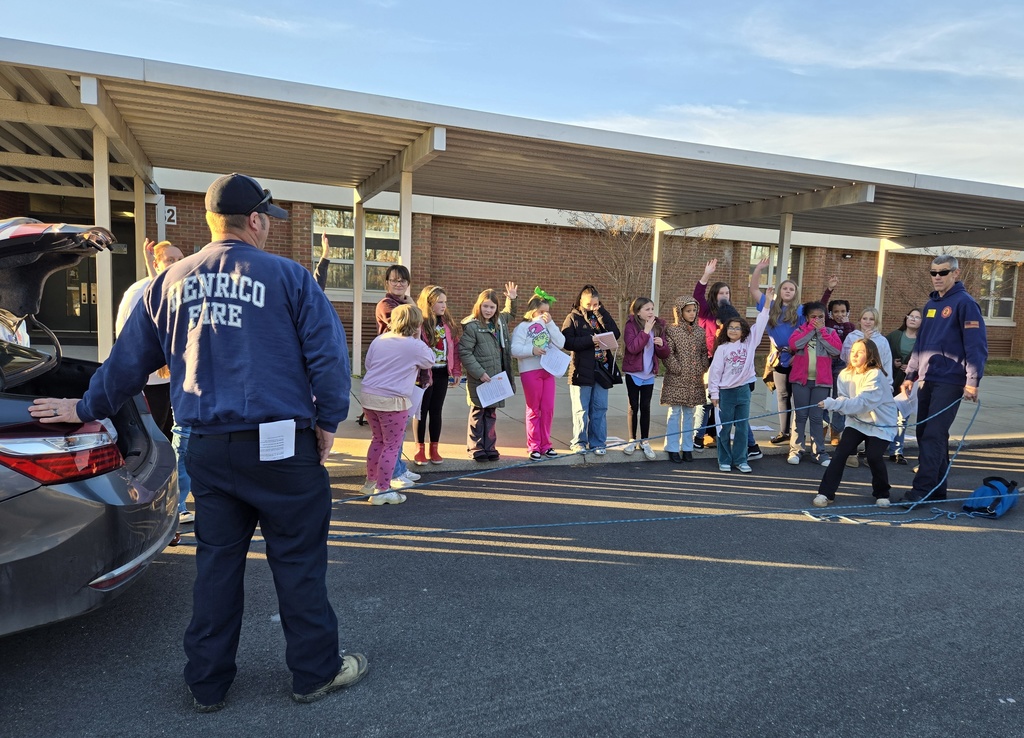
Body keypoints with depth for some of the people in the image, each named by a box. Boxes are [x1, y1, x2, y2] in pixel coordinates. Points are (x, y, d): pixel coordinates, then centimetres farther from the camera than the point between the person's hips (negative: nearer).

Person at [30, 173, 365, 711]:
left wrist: (87, 408, 30)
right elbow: (328, 353, -8)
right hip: (281, 444, -4)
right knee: (298, 559, 6)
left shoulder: (170, 282, 9)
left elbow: (128, 359, 16)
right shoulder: (287, 276, -5)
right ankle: (316, 672, 19)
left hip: (208, 448, 5)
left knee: (216, 561, 15)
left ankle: (207, 682, 27)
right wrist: (328, 421, 2)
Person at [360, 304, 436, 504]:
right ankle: (381, 491, 5)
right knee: (392, 446, 3)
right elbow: (430, 361, 7)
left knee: (378, 439, 22)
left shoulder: (379, 339, 8)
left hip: (368, 395, 7)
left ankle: (371, 482, 33)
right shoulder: (415, 345, -10)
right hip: (392, 400, -7)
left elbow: (367, 363, 15)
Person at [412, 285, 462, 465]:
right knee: (422, 411, 6)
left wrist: (456, 370, 6)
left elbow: (454, 347, 9)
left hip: (442, 373, 6)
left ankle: (434, 449, 22)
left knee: (436, 411, 12)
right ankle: (420, 449, 18)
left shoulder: (448, 323, 8)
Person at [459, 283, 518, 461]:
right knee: (478, 413, 3)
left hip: (497, 379, 7)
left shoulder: (500, 321, 11)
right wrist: (479, 373, -19)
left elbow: (510, 315, 37)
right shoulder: (471, 326, -13)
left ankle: (489, 447, 22)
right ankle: (476, 448, 14)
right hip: (479, 380, -7)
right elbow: (464, 352, -16)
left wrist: (512, 300, 21)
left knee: (491, 414, 13)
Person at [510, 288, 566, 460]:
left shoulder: (549, 326, 14)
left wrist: (550, 323, -6)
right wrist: (532, 350, -22)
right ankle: (534, 446, 9)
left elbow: (561, 343, -1)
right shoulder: (523, 327, -1)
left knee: (548, 409, 5)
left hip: (548, 370, 5)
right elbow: (514, 349, -10)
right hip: (530, 372, -5)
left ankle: (545, 444, 15)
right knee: (534, 410, 1)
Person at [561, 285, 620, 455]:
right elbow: (567, 342, -13)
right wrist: (590, 340, -20)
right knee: (581, 409, 3)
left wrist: (601, 313, -8)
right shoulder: (573, 318, -1)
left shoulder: (602, 316, 12)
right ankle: (579, 442, 15)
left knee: (600, 408, 7)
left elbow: (616, 334, -4)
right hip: (582, 369, -4)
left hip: (602, 368, 4)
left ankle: (597, 442, 16)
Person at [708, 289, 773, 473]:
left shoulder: (749, 343, 4)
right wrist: (714, 394, -4)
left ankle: (740, 460, 17)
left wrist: (768, 301, -5)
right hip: (726, 392, -2)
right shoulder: (722, 348, -2)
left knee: (742, 427, 8)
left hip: (743, 390, 2)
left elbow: (760, 324, 0)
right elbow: (715, 371, -2)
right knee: (724, 428, 4)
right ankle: (725, 460, 14)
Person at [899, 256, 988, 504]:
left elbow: (977, 346, -14)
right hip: (926, 381, 8)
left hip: (949, 382, -8)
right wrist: (910, 375, 17)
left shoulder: (964, 303, -7)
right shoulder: (930, 304, 16)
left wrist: (973, 381, -20)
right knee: (924, 434, 10)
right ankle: (936, 488, 19)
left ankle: (922, 490, -9)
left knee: (933, 436, -10)